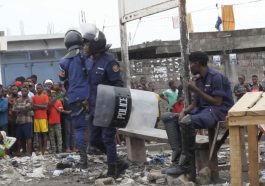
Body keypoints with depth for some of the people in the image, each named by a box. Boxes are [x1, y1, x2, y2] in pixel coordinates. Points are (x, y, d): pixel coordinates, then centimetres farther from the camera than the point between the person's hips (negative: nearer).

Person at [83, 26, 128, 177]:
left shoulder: (109, 61, -13)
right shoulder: (92, 62, 13)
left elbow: (118, 85, -16)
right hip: (95, 108, 9)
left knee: (107, 138, -5)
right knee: (95, 140, 10)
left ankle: (113, 170, 4)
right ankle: (118, 164, 19)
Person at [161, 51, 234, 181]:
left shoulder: (216, 77, -12)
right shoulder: (198, 81, 15)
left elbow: (217, 102, -17)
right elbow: (195, 103, 16)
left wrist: (196, 90, -15)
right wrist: (184, 111, -5)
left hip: (217, 111, -10)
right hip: (202, 110, 10)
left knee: (186, 122, -37)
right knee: (168, 117, -1)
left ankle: (186, 164, -23)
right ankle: (178, 159, -17)